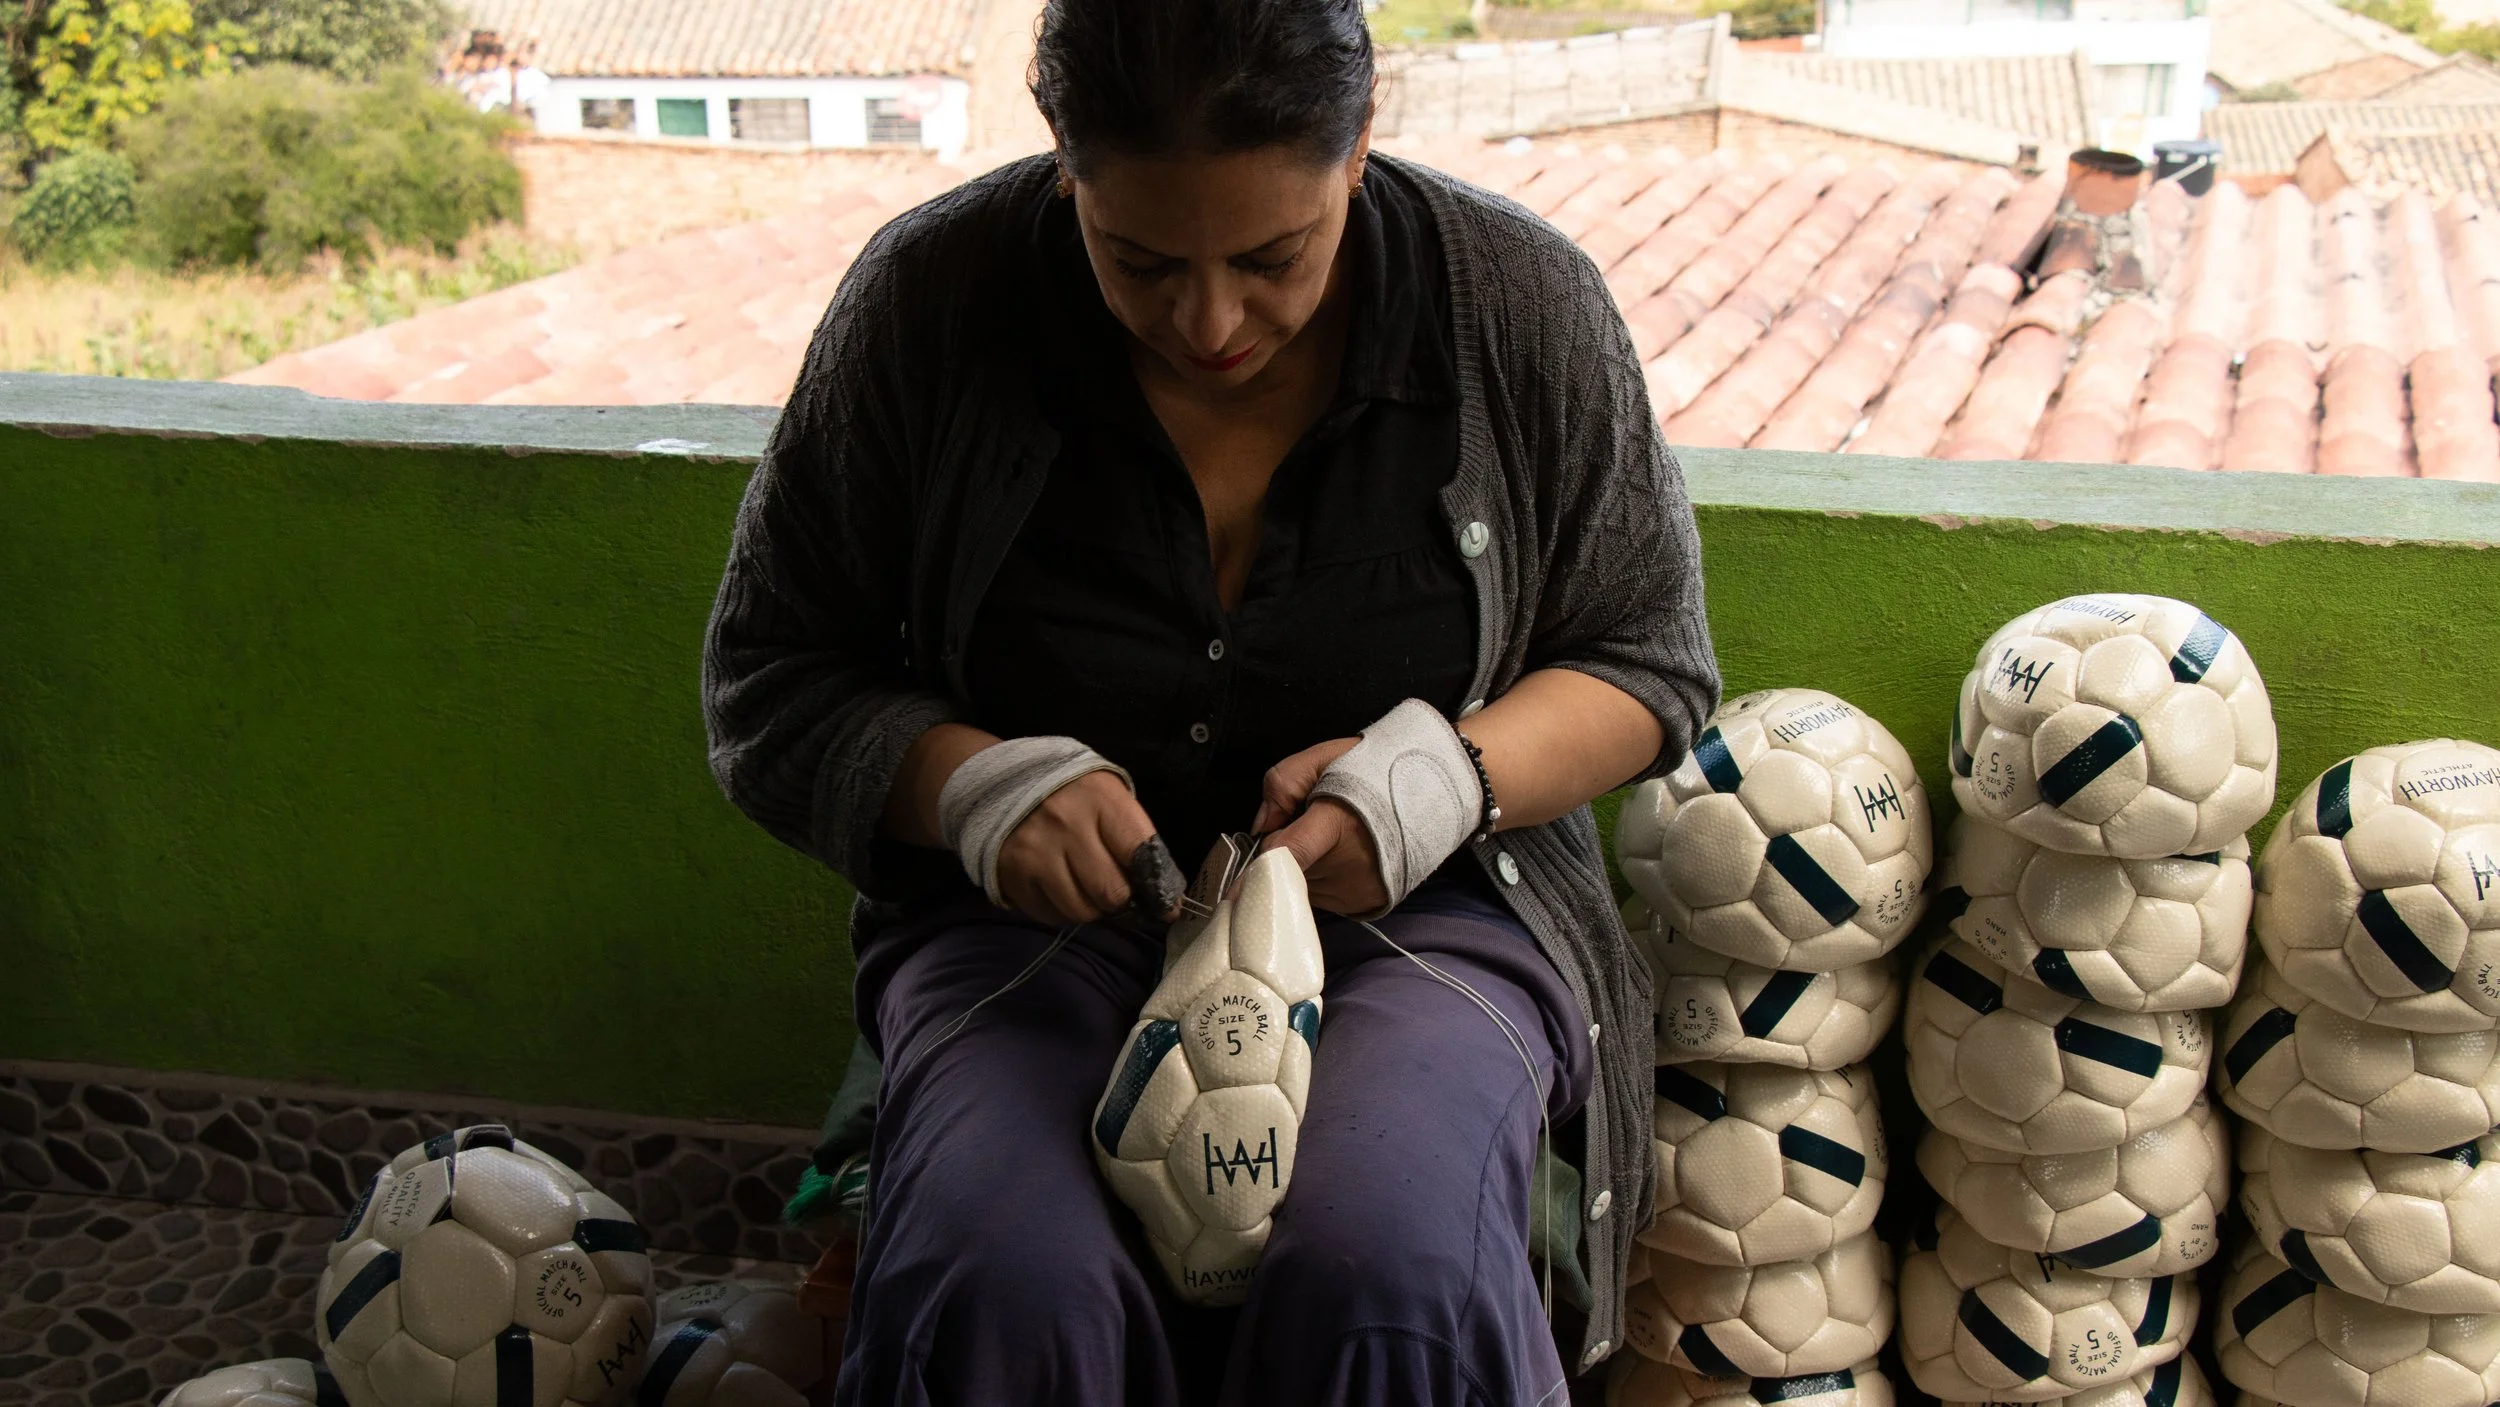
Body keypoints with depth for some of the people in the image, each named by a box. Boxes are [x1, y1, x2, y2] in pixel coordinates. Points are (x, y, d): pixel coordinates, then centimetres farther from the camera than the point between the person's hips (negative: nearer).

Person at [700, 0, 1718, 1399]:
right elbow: (769, 682, 2)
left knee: (1388, 1282, -31)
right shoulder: (930, 300, -6)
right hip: (1043, 912, 1)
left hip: (1417, 904, 0)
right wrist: (970, 784, -19)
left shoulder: (1524, 302, -4)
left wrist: (1454, 777, -15)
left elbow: (1650, 662, 6)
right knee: (999, 1287, -30)